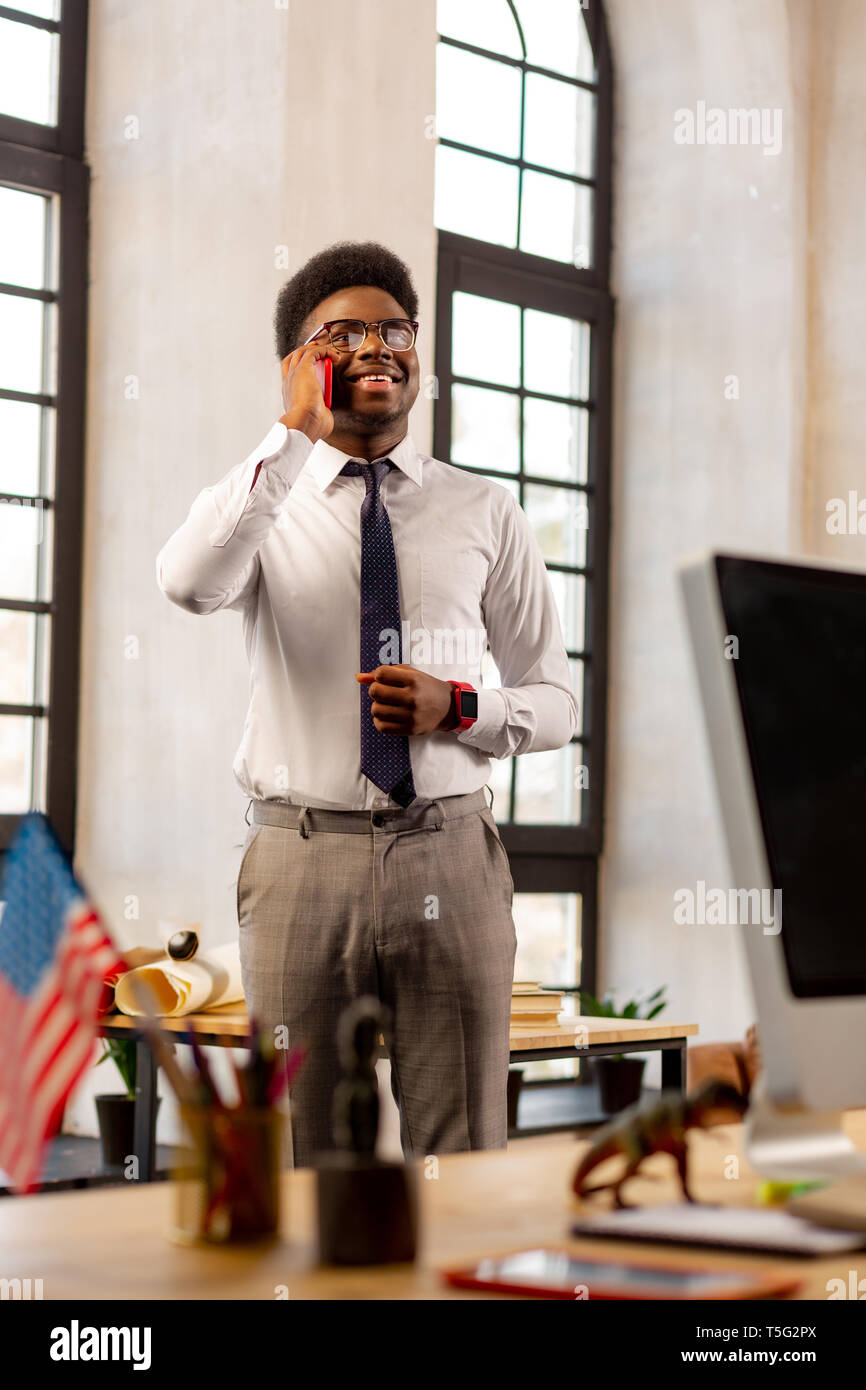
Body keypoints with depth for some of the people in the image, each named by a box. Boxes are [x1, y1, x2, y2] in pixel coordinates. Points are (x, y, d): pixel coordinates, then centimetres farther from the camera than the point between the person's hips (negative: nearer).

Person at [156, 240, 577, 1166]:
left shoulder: (484, 513, 8)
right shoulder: (264, 505, 4)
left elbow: (556, 700, 11)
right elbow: (187, 583, -21)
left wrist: (456, 707, -9)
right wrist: (294, 434, -20)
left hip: (449, 860, 1)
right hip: (302, 859, -1)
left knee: (465, 1161, 4)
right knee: (302, 1163, 6)